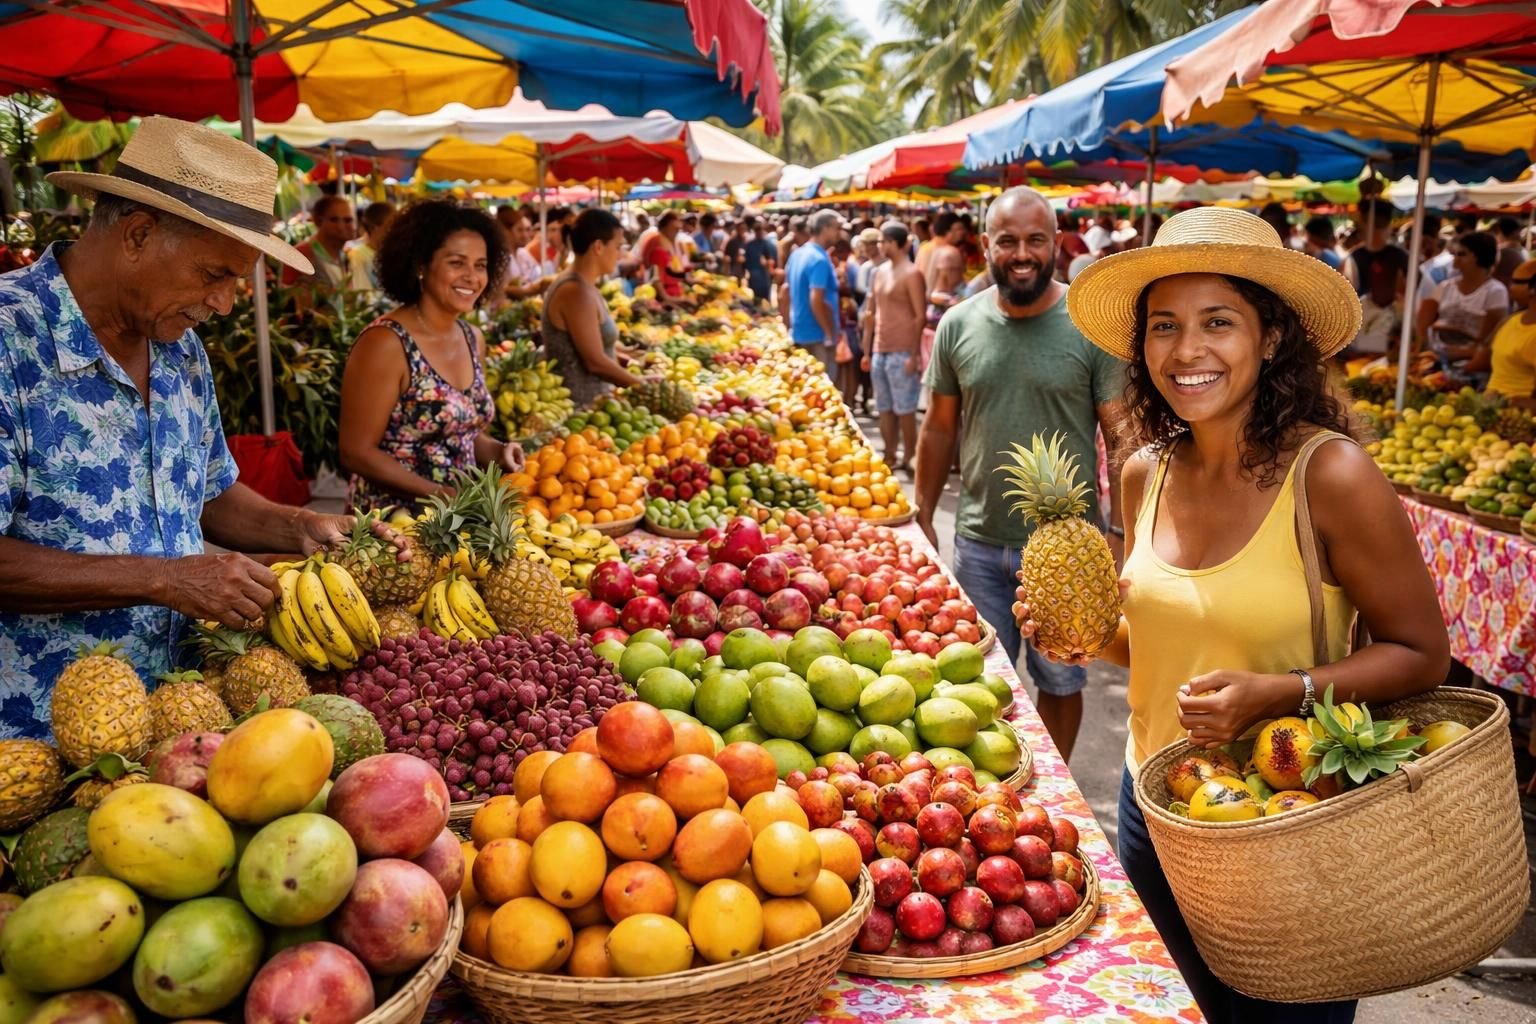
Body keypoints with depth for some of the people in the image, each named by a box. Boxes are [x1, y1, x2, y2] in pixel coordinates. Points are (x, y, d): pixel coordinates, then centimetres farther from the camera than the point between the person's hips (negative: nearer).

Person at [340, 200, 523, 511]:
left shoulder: (474, 340, 6)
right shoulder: (385, 343, -13)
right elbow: (357, 453, -14)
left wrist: (497, 452, -1)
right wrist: (443, 495, -19)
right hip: (392, 519, -5)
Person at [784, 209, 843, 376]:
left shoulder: (797, 254, 10)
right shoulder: (820, 260, -19)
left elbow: (786, 289, 18)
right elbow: (816, 300, -25)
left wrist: (791, 322, 23)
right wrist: (830, 335, -19)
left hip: (799, 332, 9)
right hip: (818, 336, -9)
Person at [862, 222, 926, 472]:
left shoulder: (911, 274, -9)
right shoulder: (880, 272, 13)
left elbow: (920, 316, -12)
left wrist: (914, 355, -16)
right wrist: (867, 351, 14)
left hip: (902, 353, -7)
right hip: (879, 352, 7)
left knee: (905, 410, -1)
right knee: (885, 409, 11)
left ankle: (908, 460, 7)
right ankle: (890, 457, 20)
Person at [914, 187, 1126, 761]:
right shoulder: (958, 325, 0)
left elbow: (1120, 436, -6)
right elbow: (939, 429, 8)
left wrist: (1121, 534, -10)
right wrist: (922, 519, 8)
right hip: (979, 542, 2)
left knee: (1061, 681, 15)